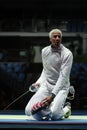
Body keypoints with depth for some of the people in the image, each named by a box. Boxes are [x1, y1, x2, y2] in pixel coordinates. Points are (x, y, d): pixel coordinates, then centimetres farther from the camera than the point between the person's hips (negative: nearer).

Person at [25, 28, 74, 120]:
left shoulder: (67, 54, -15)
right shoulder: (45, 51, 4)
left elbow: (63, 77, -20)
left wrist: (52, 95, -27)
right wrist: (39, 82, 5)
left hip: (61, 86, -4)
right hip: (46, 85, 4)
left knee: (54, 114, -27)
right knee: (29, 111, -15)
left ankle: (65, 108, 6)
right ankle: (47, 107, 12)